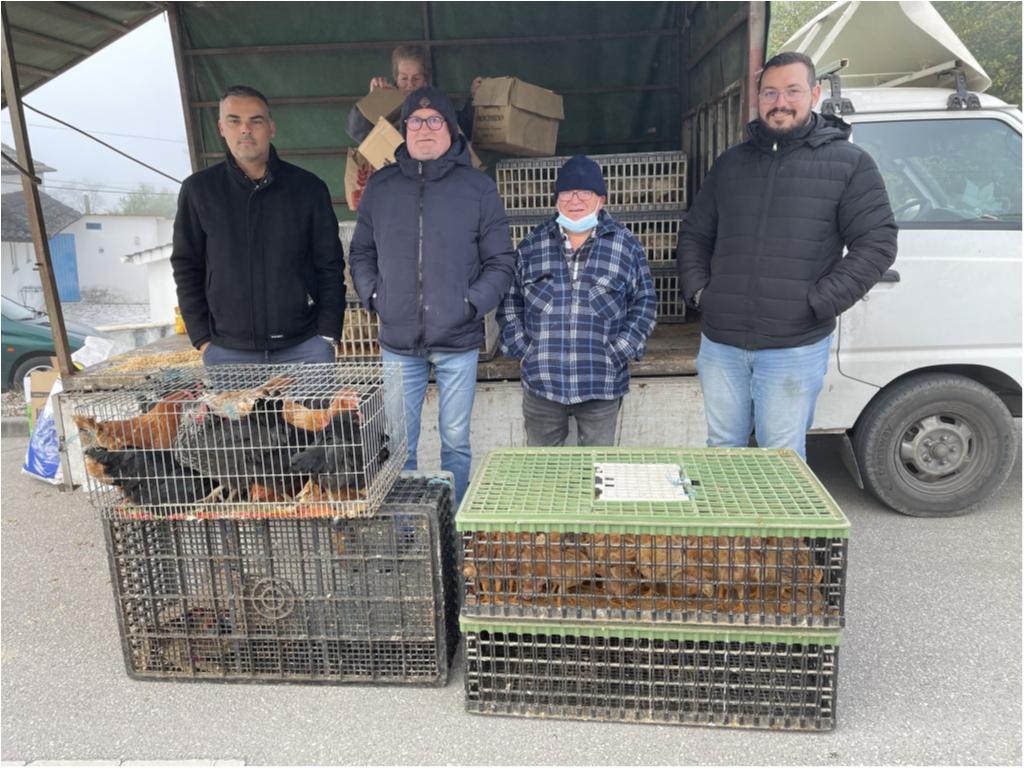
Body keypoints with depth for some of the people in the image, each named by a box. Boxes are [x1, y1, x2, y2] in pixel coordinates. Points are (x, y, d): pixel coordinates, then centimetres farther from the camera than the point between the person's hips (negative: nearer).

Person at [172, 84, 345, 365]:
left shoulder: (308, 187, 2)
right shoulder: (199, 190, 4)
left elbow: (330, 265, 4)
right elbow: (186, 267, 8)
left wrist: (328, 334, -3)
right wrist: (202, 339, 1)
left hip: (304, 346, 0)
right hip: (227, 350, 1)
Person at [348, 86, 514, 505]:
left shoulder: (478, 188, 0)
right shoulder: (380, 186, 6)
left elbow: (500, 261, 1)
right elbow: (361, 254, 14)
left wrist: (473, 304, -10)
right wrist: (373, 296, -1)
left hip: (458, 342, -1)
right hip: (398, 342, 2)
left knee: (456, 441, 10)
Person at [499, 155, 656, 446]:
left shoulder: (626, 245, 3)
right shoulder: (531, 246, 7)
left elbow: (644, 302, 5)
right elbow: (510, 301, 11)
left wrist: (617, 354, -4)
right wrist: (523, 350, 0)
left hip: (602, 384, -1)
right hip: (541, 381, 1)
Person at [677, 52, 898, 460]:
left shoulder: (850, 163, 0)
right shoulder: (731, 162, 12)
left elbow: (877, 243, -5)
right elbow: (694, 233, 18)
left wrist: (818, 303, -12)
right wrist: (697, 289, 4)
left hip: (795, 346, -3)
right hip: (720, 342, 4)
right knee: (722, 449, 16)